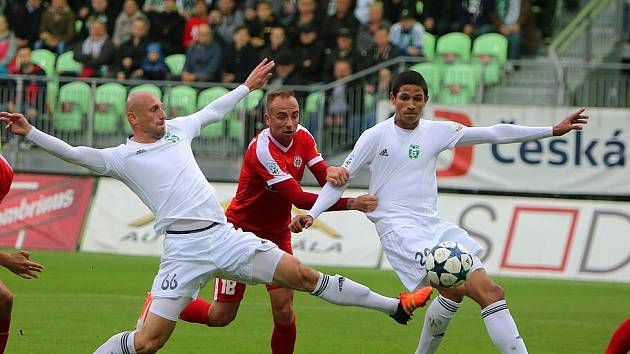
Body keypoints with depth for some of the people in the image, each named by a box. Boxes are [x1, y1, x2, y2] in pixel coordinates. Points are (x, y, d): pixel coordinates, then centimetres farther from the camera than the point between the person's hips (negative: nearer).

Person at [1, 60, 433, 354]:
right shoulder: (122, 157, 2)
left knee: (304, 277, 4)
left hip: (225, 236, 4)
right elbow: (75, 154, -7)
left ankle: (394, 306, 10)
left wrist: (248, 86, 40)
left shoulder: (176, 130, 17)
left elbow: (214, 111, 32)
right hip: (184, 248, -4)